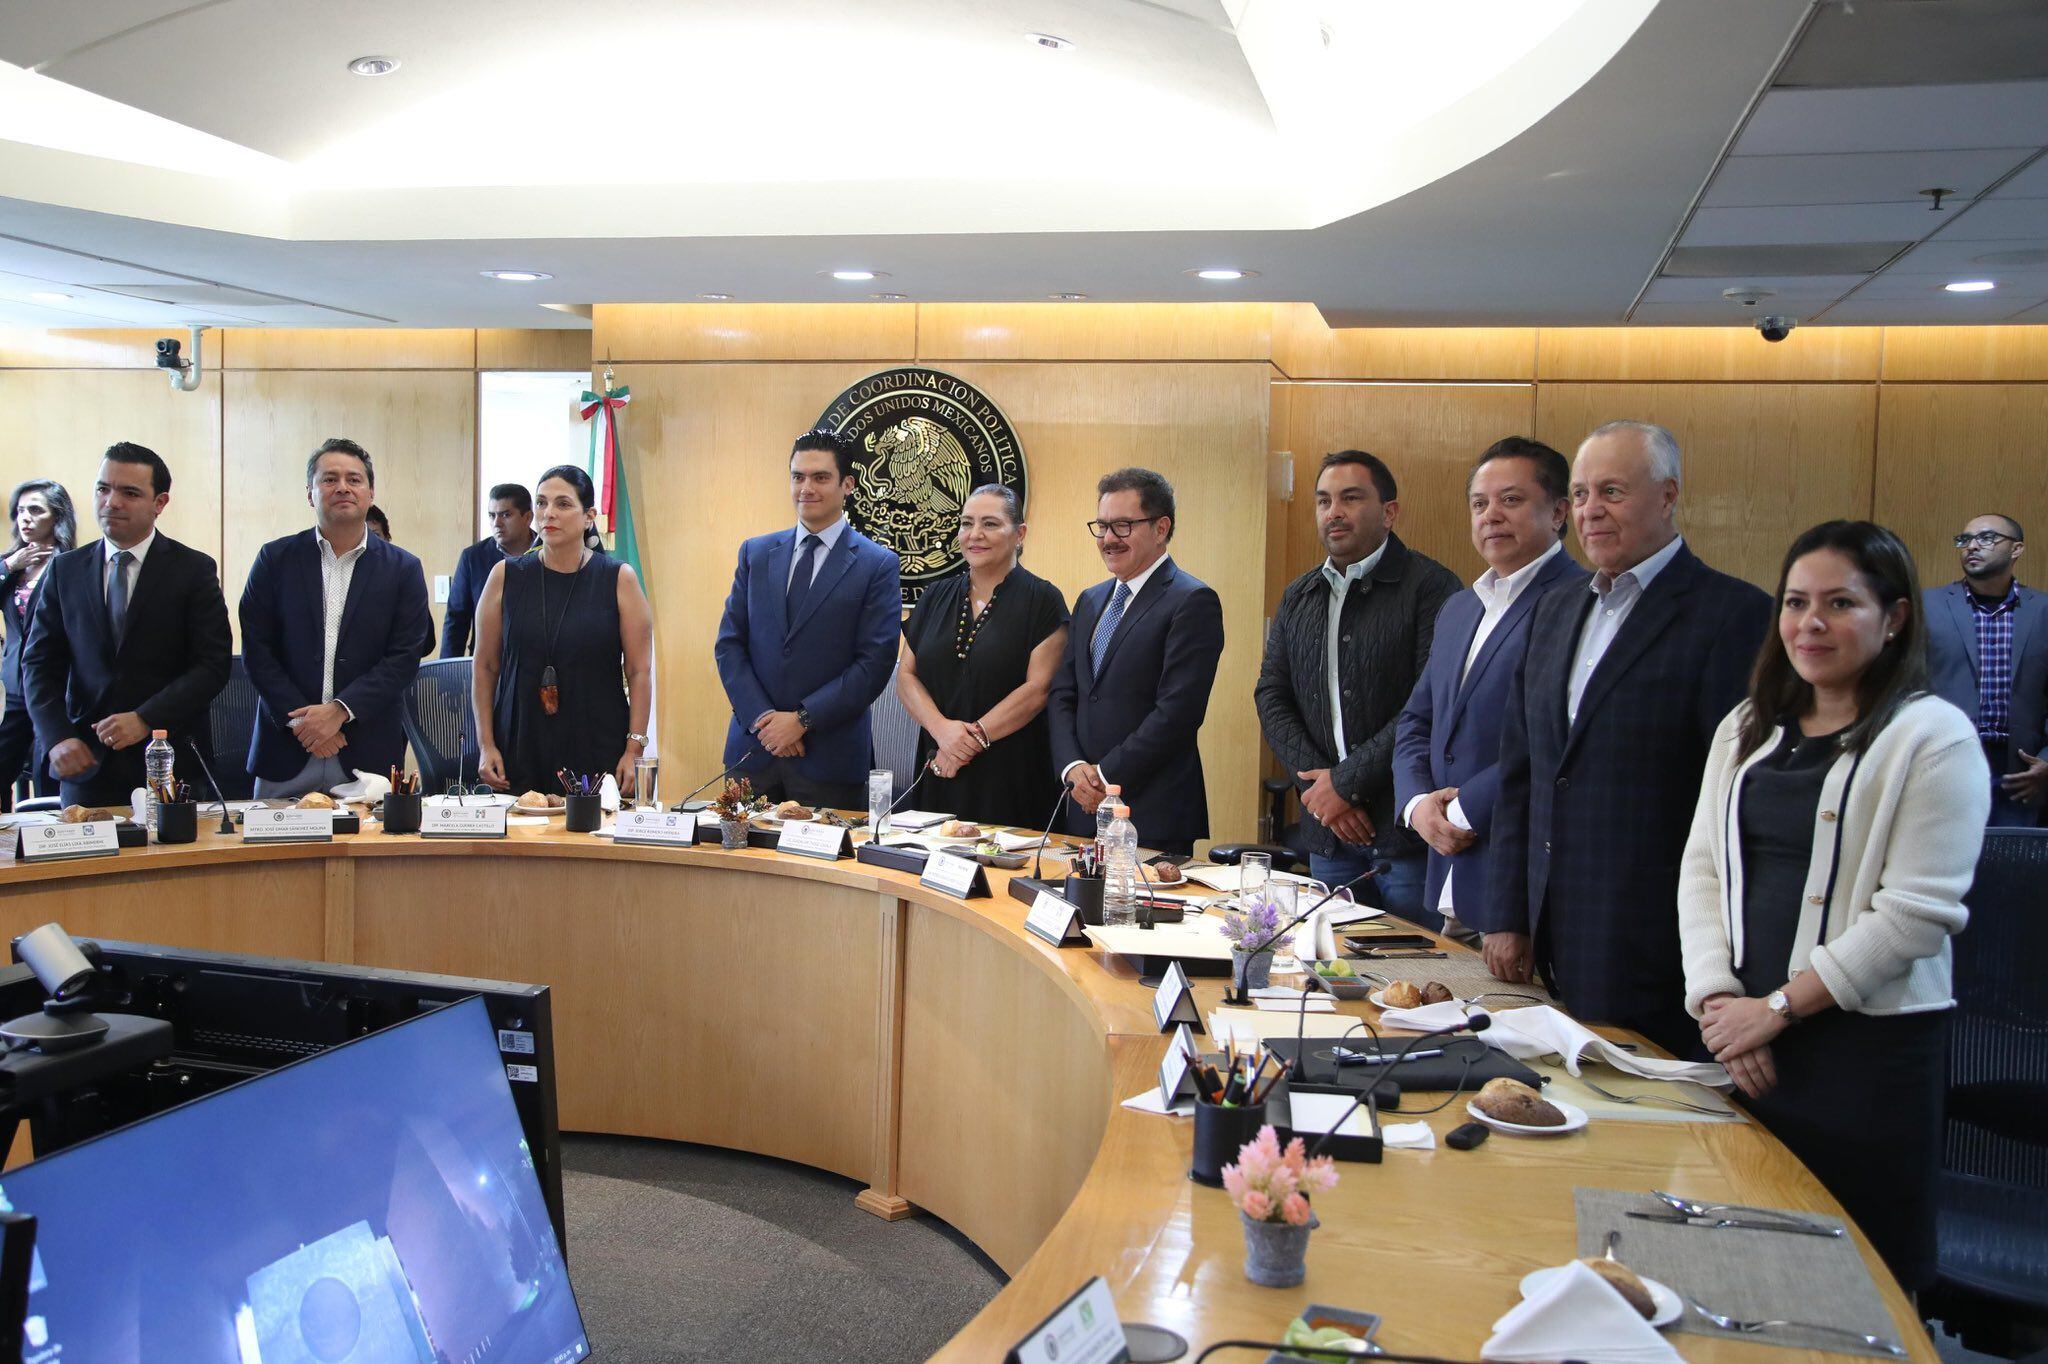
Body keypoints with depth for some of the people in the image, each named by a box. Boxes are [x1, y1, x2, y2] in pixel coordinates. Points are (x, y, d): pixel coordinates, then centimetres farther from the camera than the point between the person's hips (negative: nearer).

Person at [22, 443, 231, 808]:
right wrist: (57, 736, -9)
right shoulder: (65, 570, 9)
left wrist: (145, 719, -17)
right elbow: (39, 664, 7)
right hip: (85, 761, 2)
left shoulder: (194, 569, 0)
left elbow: (213, 665, -6)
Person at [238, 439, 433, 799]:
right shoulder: (276, 559, 6)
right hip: (286, 750, 1)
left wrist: (339, 711, -13)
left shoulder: (403, 569, 4)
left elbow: (404, 658, -3)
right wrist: (299, 719, -9)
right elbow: (256, 649, 2)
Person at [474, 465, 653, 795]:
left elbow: (639, 672, -2)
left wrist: (634, 750, -8)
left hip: (599, 753, -1)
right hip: (518, 752, 2)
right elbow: (485, 668, 7)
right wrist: (486, 744, 1)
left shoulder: (619, 579, 0)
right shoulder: (506, 577, 5)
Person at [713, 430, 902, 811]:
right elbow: (729, 644, 7)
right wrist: (762, 718, -7)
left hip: (830, 756, -3)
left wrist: (803, 719, -13)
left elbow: (875, 663, -8)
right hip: (753, 748, 3)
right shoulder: (756, 553, 10)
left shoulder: (878, 565, -2)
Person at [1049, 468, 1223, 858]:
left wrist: (1106, 775, -13)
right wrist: (1072, 766, -5)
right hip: (1085, 809, 7)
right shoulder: (1091, 601, 16)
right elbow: (1062, 694, 13)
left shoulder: (1193, 601, -9)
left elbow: (1178, 712, -16)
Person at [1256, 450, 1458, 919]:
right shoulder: (1298, 597, 13)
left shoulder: (1431, 586, -6)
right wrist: (1319, 784, -5)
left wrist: (1348, 781, -12)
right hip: (1327, 832, 5)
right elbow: (1271, 696, 9)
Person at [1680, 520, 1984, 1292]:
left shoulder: (1935, 737, -6)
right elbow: (1701, 867, 8)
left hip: (1870, 1045, -5)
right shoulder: (1748, 727, 12)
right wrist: (1717, 997, -5)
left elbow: (1917, 915, -13)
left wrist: (1777, 1008, -13)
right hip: (1741, 1035, 5)